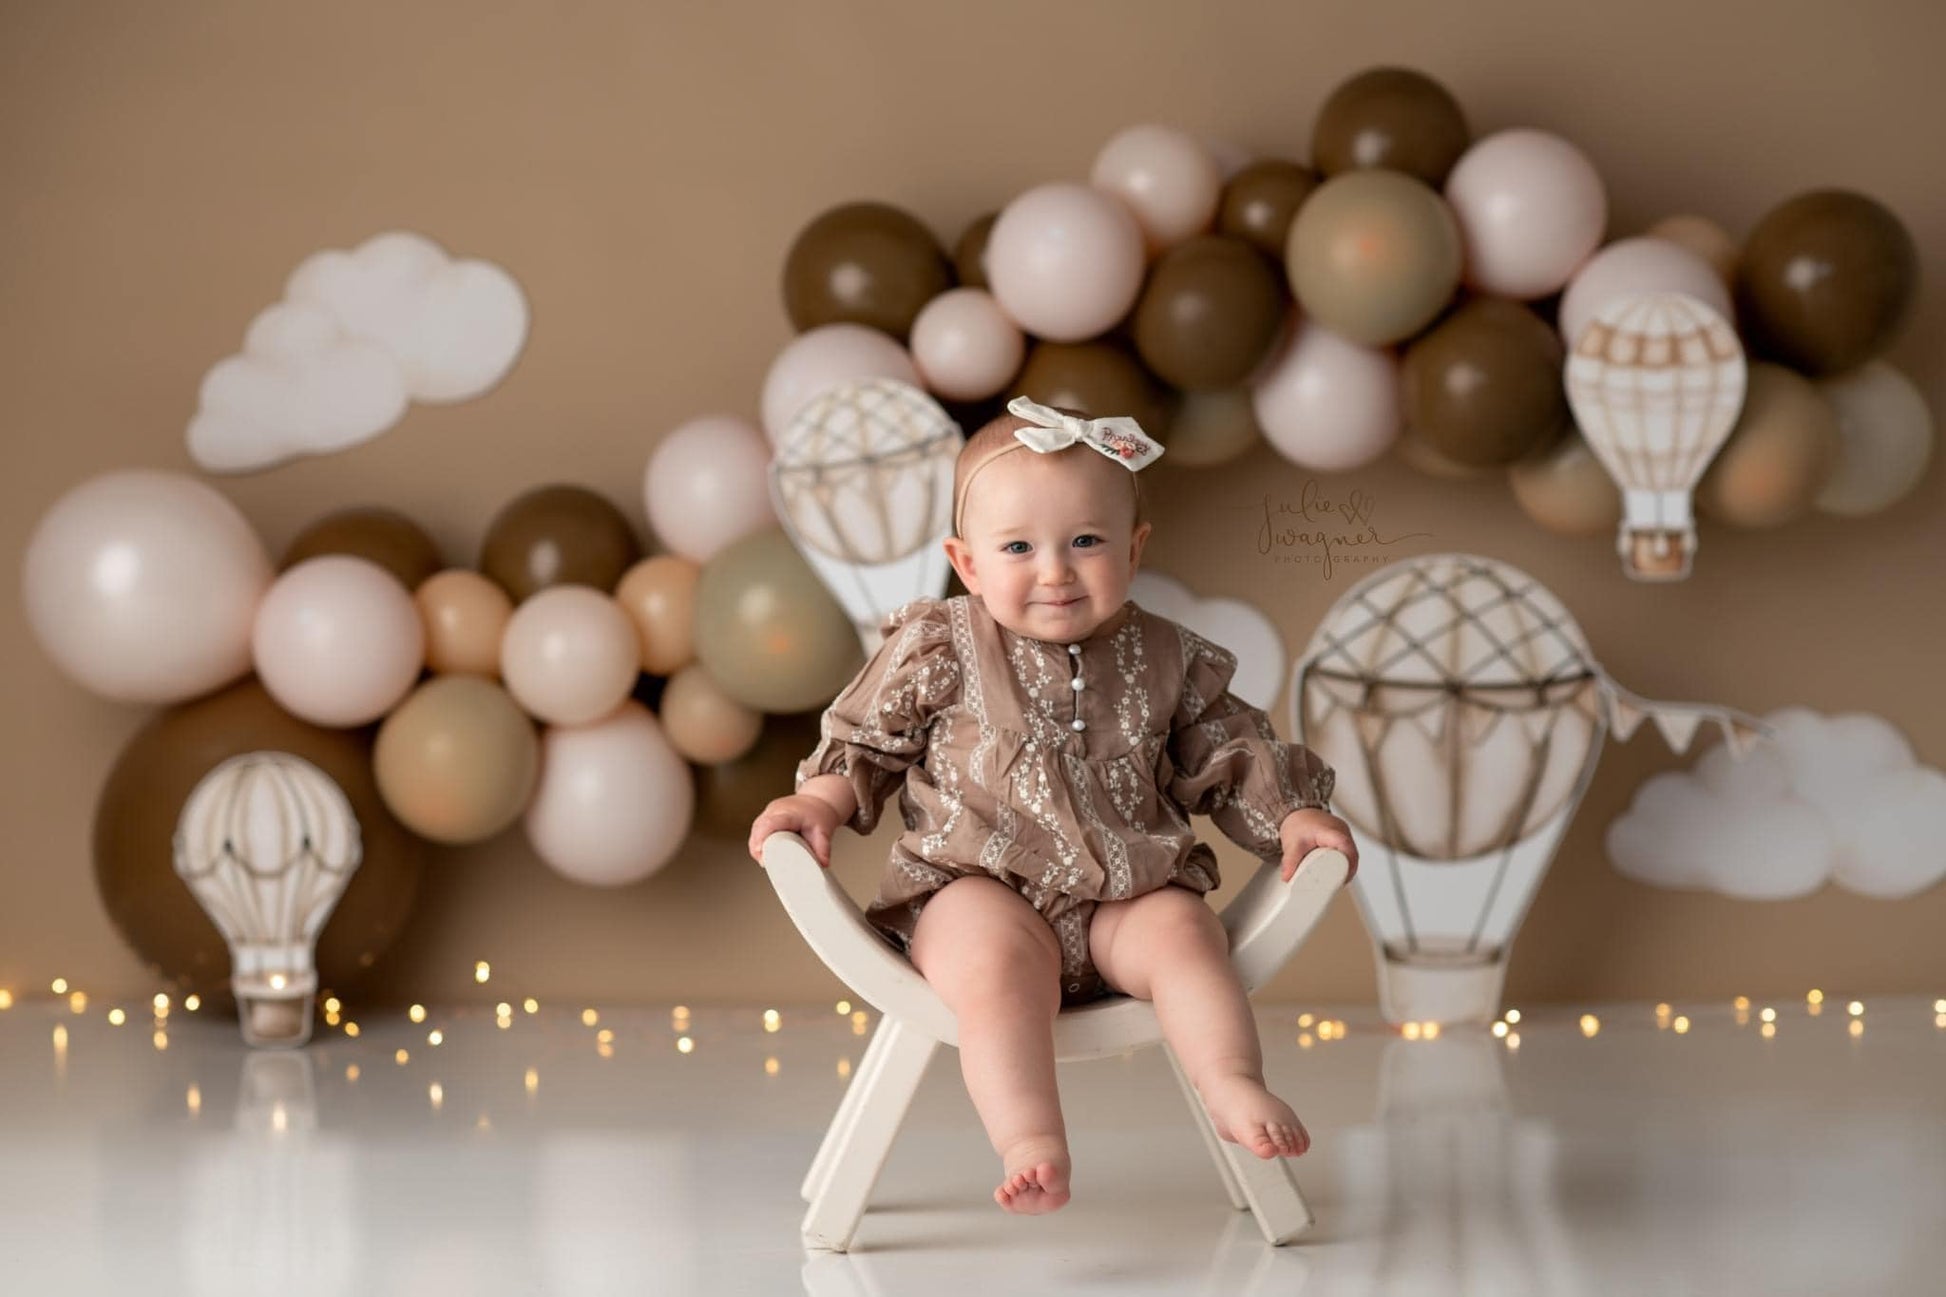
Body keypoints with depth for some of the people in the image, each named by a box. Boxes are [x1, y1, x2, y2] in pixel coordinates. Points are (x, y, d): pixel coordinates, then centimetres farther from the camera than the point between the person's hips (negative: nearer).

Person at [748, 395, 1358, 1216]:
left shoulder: (1165, 661, 9)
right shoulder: (939, 649, 2)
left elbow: (1224, 756, 18)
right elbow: (867, 737, 10)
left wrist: (1290, 815, 6)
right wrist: (821, 799, -6)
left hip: (1125, 899, 3)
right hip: (980, 890, -3)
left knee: (1184, 931, -25)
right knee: (997, 958, -32)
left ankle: (1234, 1088, -31)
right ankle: (1031, 1141, -41)